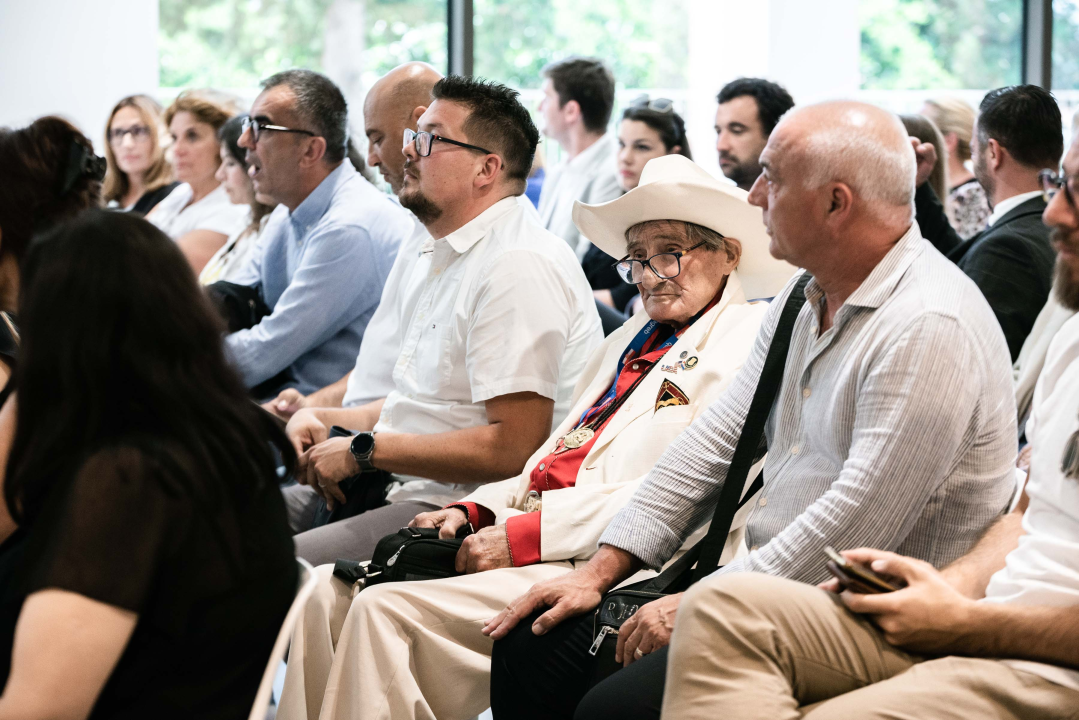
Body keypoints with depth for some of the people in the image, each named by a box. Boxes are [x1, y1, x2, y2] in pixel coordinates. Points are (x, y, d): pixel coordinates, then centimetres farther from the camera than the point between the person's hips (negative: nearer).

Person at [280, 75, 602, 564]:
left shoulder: (519, 267, -16)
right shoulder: (435, 257, 20)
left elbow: (514, 447, -23)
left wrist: (363, 450, -16)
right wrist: (327, 420, 11)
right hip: (400, 487, 10)